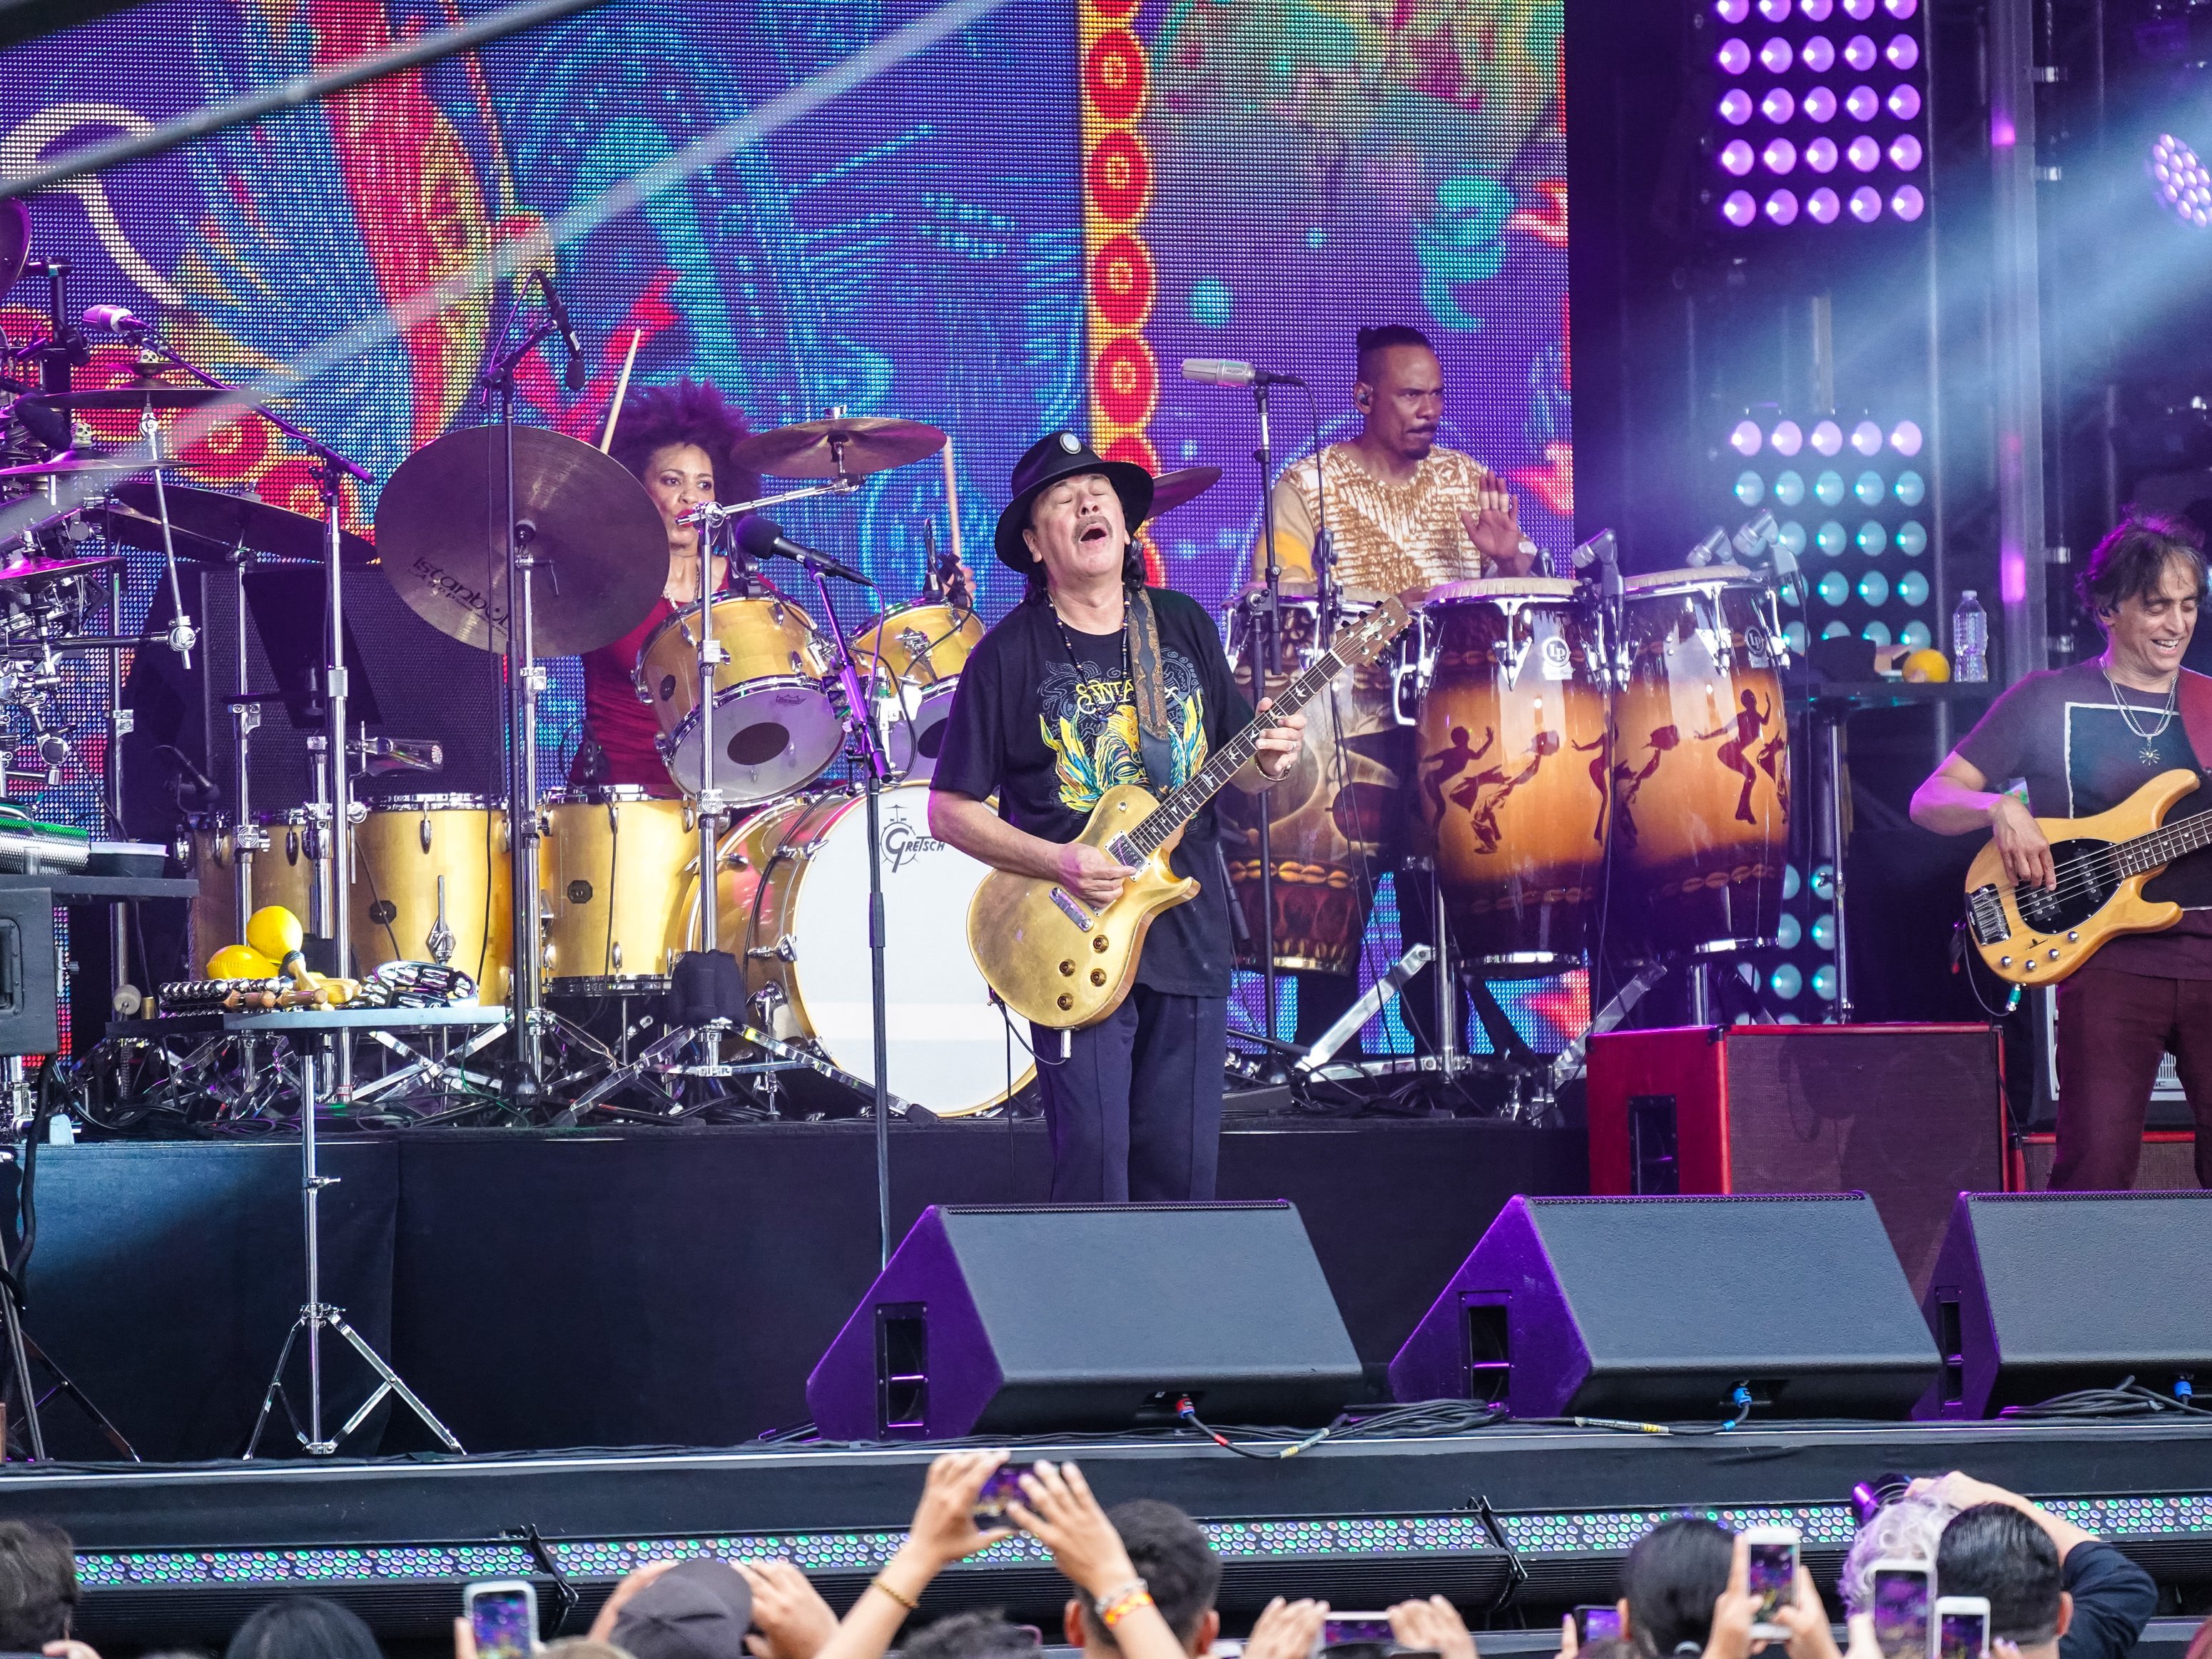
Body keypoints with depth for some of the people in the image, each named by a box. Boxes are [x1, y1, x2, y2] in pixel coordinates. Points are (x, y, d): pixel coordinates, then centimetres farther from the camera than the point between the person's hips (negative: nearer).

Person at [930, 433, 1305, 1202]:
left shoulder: (1184, 626, 10)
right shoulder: (1009, 654, -3)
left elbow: (1230, 769, 18)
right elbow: (950, 811, -2)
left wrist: (1264, 762, -6)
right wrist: (1057, 863, -15)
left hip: (1189, 936, 4)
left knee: (1182, 1166, 4)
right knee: (1094, 1156, -12)